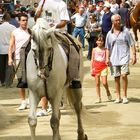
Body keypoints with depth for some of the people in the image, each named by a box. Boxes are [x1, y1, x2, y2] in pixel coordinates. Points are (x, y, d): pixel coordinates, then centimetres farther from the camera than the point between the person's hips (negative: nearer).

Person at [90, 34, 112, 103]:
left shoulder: (105, 49, 2)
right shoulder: (94, 49, 6)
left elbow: (107, 58, 3)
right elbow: (92, 59, 8)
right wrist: (91, 68, 4)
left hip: (103, 67, -1)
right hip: (96, 66, 1)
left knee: (104, 82, -10)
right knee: (97, 83, 3)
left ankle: (108, 92, 20)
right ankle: (98, 98, 9)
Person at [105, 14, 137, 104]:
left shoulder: (125, 31, 1)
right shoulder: (110, 34, 8)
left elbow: (132, 44, 2)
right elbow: (108, 47, 14)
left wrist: (134, 55, -6)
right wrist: (107, 58, 4)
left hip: (124, 57, -3)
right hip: (114, 58, 3)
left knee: (124, 75, -16)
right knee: (116, 78, 6)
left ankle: (125, 96, -5)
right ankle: (118, 97, 16)